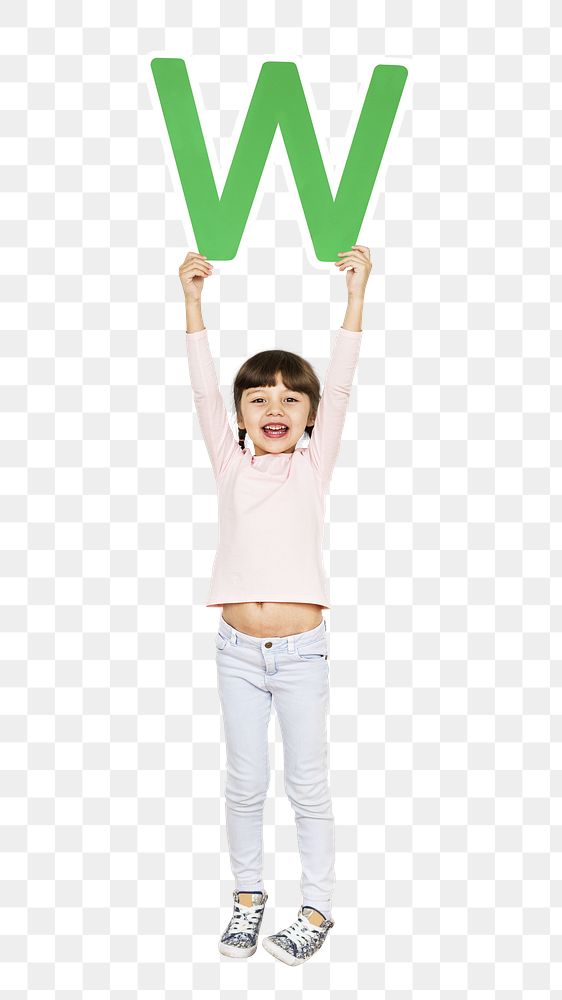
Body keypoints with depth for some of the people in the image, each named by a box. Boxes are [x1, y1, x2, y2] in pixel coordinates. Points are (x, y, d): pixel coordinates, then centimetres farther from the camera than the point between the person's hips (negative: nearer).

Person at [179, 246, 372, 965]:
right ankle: (248, 896, 30)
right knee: (245, 783, 12)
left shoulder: (313, 467, 1)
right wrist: (193, 301, -6)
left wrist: (355, 293, -11)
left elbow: (339, 388, -6)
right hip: (238, 650, 2)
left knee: (307, 785, 8)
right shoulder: (230, 466, 4)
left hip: (301, 652, -1)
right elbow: (203, 391, -1)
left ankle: (316, 908, 24)